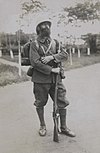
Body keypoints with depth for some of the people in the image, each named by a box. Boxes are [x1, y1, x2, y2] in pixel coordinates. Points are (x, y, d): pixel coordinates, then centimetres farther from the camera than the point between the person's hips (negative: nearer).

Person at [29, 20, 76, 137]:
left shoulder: (55, 43, 11)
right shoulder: (34, 44, -2)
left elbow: (65, 55, -1)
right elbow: (35, 62, -13)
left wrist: (52, 57, -17)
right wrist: (51, 69, -16)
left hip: (56, 78, 3)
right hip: (40, 79, -3)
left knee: (62, 103, 5)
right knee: (40, 104, 9)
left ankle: (63, 127, 23)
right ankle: (42, 126, 31)